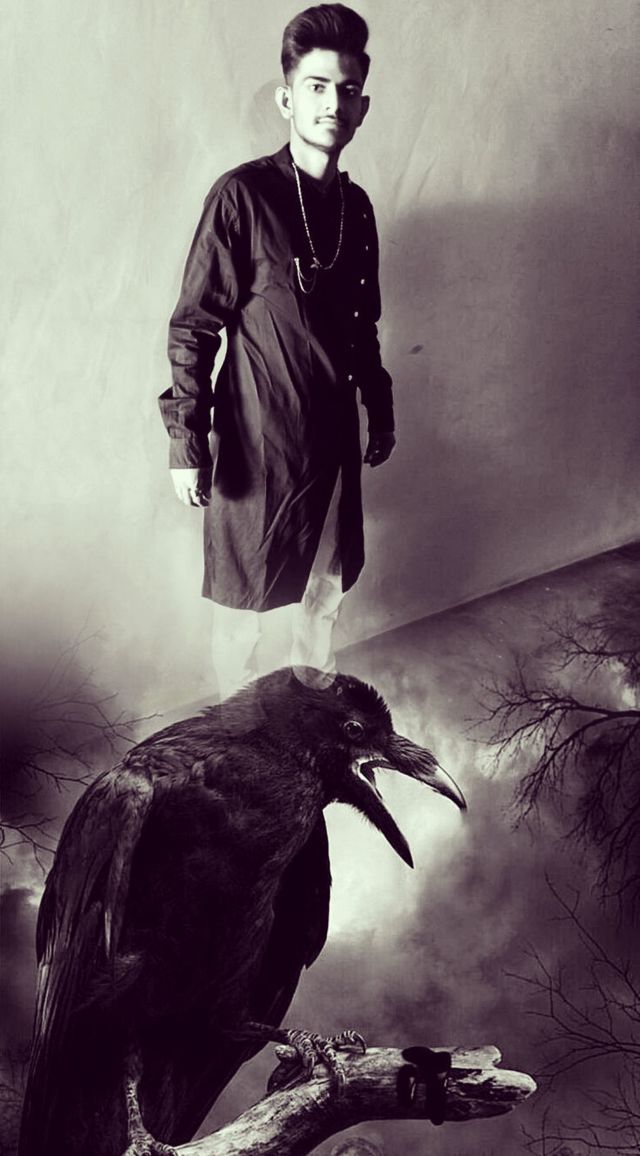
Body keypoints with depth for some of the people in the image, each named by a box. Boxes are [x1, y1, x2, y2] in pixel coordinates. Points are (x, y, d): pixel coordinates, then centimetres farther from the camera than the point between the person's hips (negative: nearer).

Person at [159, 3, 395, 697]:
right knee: (243, 602, 7)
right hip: (256, 440, -6)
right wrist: (187, 441, -15)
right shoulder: (242, 197, -13)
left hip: (333, 435, 6)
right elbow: (192, 328, -12)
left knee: (328, 586, 18)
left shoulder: (356, 207, 7)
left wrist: (380, 413, 19)